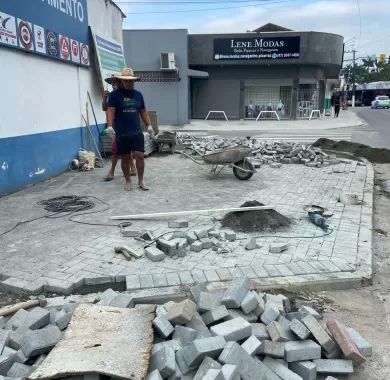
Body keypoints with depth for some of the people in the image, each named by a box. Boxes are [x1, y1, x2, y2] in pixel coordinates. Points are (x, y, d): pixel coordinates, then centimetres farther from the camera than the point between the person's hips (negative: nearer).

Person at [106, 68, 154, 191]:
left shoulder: (138, 94, 12)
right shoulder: (114, 95, -2)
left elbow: (143, 111, 17)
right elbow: (110, 111, -11)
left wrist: (149, 125, 10)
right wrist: (110, 126, -25)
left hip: (137, 132, 3)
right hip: (121, 134, -2)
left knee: (140, 156, -3)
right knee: (125, 158, 6)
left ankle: (141, 181, 10)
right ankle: (127, 181, 20)